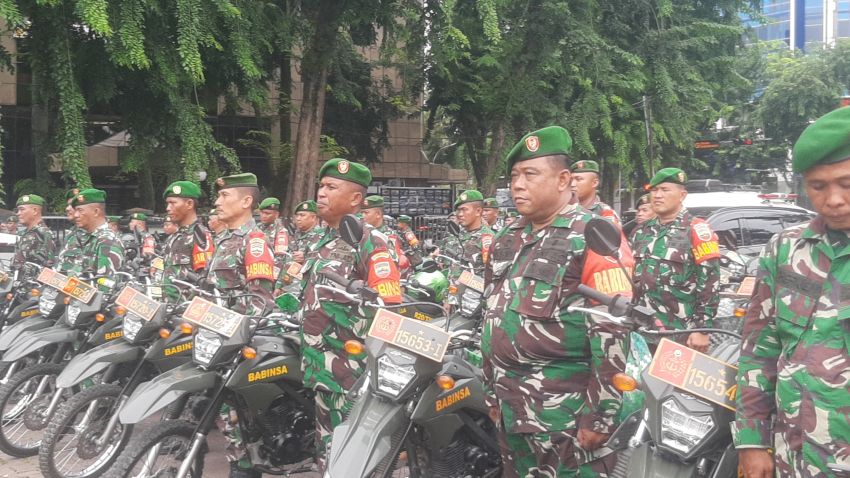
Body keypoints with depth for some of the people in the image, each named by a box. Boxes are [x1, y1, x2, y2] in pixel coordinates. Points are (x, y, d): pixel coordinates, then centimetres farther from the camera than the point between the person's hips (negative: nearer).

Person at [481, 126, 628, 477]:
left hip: (567, 415, -7)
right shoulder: (507, 239, 14)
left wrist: (601, 414, -18)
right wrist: (492, 391, 20)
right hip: (510, 409, 8)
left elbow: (612, 330, -16)